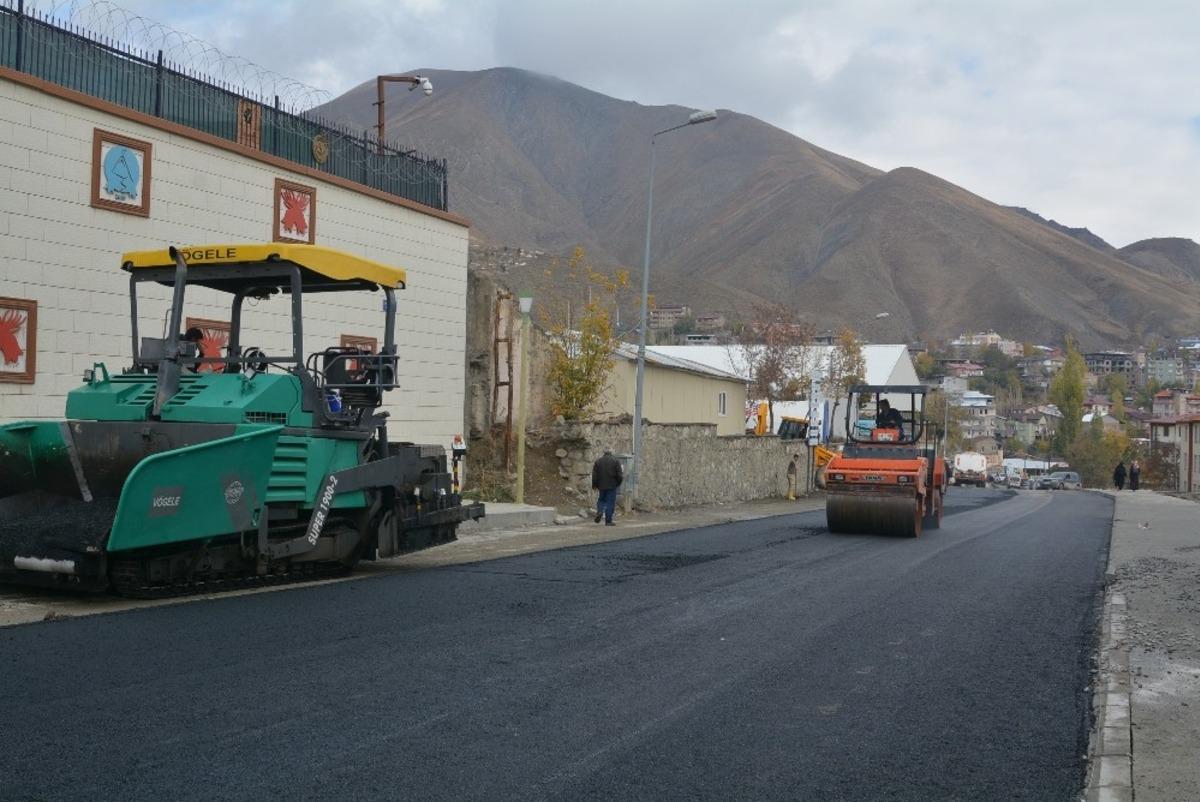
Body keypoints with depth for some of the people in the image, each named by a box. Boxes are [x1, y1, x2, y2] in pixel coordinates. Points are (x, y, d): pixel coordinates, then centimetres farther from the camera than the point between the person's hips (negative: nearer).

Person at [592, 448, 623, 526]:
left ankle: (599, 511, -8)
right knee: (610, 503, 1)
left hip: (602, 485, 2)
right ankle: (608, 521, -1)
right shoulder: (616, 461, -3)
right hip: (612, 485, -2)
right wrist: (618, 482, 10)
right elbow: (619, 474, -7)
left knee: (601, 499, 20)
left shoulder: (598, 461, 4)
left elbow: (594, 475, 3)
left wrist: (594, 485, 11)